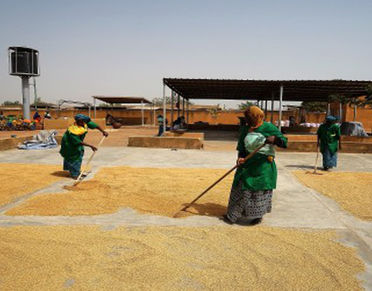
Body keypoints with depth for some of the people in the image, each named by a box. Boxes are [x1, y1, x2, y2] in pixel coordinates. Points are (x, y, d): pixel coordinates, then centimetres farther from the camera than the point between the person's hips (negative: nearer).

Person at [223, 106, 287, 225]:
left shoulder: (268, 128, -6)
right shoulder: (245, 129, 7)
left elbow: (284, 141, -7)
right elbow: (241, 148, 8)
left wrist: (274, 139, -28)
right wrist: (240, 157, -12)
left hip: (263, 164, -4)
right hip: (248, 163, 4)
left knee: (260, 189, 3)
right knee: (241, 187, 6)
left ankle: (258, 215, 21)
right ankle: (232, 215, 17)